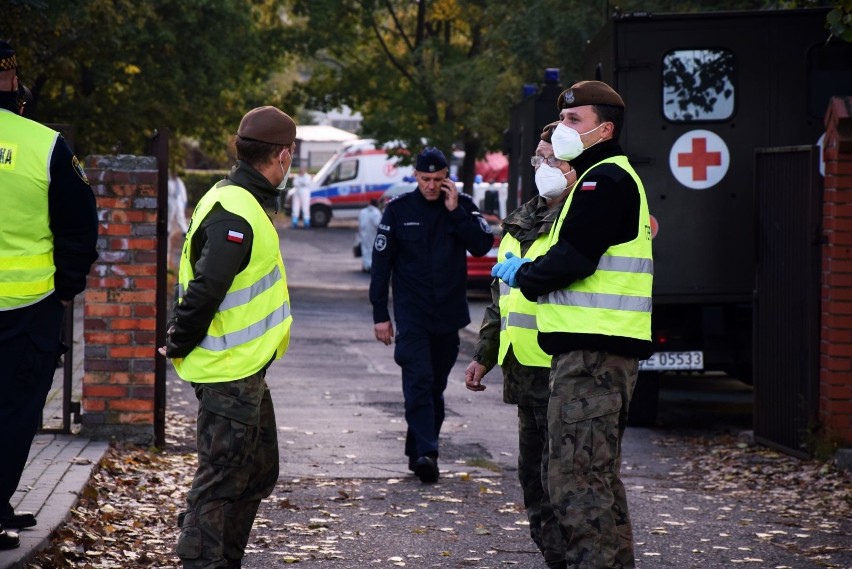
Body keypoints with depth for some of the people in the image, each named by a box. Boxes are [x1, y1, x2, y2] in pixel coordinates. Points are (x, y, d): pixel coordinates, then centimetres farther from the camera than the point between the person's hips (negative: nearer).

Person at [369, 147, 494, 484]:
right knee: (419, 382, -16)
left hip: (448, 314, 3)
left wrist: (455, 212, -16)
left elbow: (483, 245, -9)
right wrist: (380, 314, -3)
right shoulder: (399, 209, -1)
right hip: (412, 313, -3)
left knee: (436, 386, 10)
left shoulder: (462, 206, 4)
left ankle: (419, 450, 20)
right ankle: (425, 453, -24)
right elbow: (381, 263, 1)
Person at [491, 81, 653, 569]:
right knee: (599, 474, 18)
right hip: (601, 346, 11)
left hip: (592, 350, -11)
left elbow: (573, 259, -20)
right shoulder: (610, 177, 22)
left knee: (576, 476, -13)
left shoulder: (604, 180, -12)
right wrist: (530, 270, 9)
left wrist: (524, 276, -4)